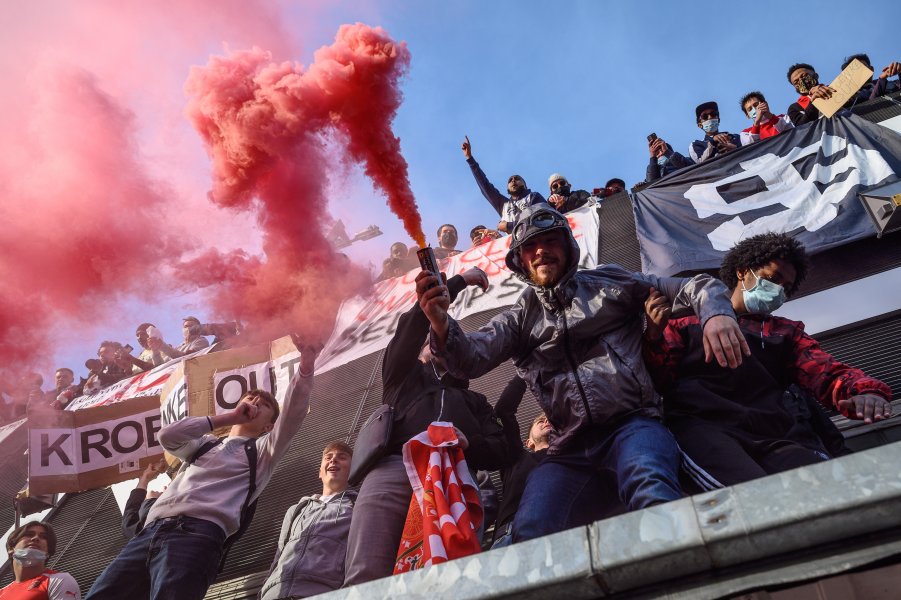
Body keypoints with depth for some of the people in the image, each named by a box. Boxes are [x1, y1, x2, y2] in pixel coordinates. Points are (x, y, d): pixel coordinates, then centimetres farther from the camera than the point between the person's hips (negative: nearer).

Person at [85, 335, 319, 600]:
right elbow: (167, 436, 13)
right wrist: (229, 416, 14)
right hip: (151, 531, 6)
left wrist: (306, 365, -11)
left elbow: (293, 414, 3)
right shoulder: (204, 444, 33)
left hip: (199, 533, -5)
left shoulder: (262, 451, 20)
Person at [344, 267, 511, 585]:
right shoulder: (405, 376, 35)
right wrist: (459, 281, 28)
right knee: (366, 577, -23)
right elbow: (414, 322, 20)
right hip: (393, 470, -1)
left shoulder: (473, 400, 38)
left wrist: (467, 443, -1)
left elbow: (499, 453, 23)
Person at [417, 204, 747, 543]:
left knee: (650, 488, -37)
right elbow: (470, 359, 2)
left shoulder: (608, 283, 16)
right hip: (569, 449, 2)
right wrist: (441, 324, -21)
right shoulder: (520, 318, 19)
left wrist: (716, 313, -11)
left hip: (632, 424, -2)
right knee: (530, 532, -25)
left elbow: (694, 287, 13)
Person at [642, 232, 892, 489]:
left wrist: (866, 391, -9)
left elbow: (827, 372, 14)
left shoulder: (786, 332, 33)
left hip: (773, 434, 3)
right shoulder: (686, 320, 26)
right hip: (700, 425, -3)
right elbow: (660, 381, 16)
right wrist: (655, 336, -3)